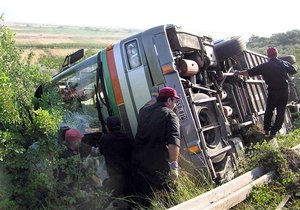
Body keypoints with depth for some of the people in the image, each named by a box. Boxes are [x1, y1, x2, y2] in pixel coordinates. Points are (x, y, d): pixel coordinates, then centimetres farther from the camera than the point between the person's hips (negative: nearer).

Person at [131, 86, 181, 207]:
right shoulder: (170, 115, -9)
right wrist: (174, 165, -25)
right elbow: (173, 143, -24)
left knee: (143, 202, 13)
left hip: (138, 162, 5)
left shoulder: (143, 111, 9)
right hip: (159, 166, -5)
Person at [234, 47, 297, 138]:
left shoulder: (265, 66, -8)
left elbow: (249, 72, -7)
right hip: (285, 91, 2)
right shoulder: (284, 64, -2)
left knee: (269, 111, 17)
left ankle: (266, 129, 20)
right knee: (281, 112, 9)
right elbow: (294, 71, 13)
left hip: (273, 92, -1)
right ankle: (273, 132, 9)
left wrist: (239, 73, 5)